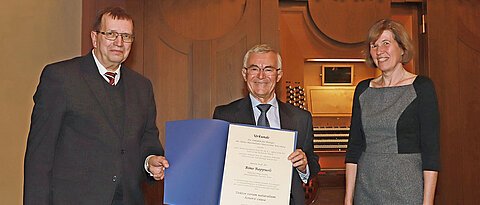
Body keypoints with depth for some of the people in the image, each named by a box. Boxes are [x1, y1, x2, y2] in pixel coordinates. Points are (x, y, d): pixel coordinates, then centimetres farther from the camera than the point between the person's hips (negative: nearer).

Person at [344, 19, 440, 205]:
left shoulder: (421, 87, -4)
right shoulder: (363, 90, 7)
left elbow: (431, 149, -8)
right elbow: (354, 147, 7)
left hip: (407, 188, -3)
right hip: (366, 188, 4)